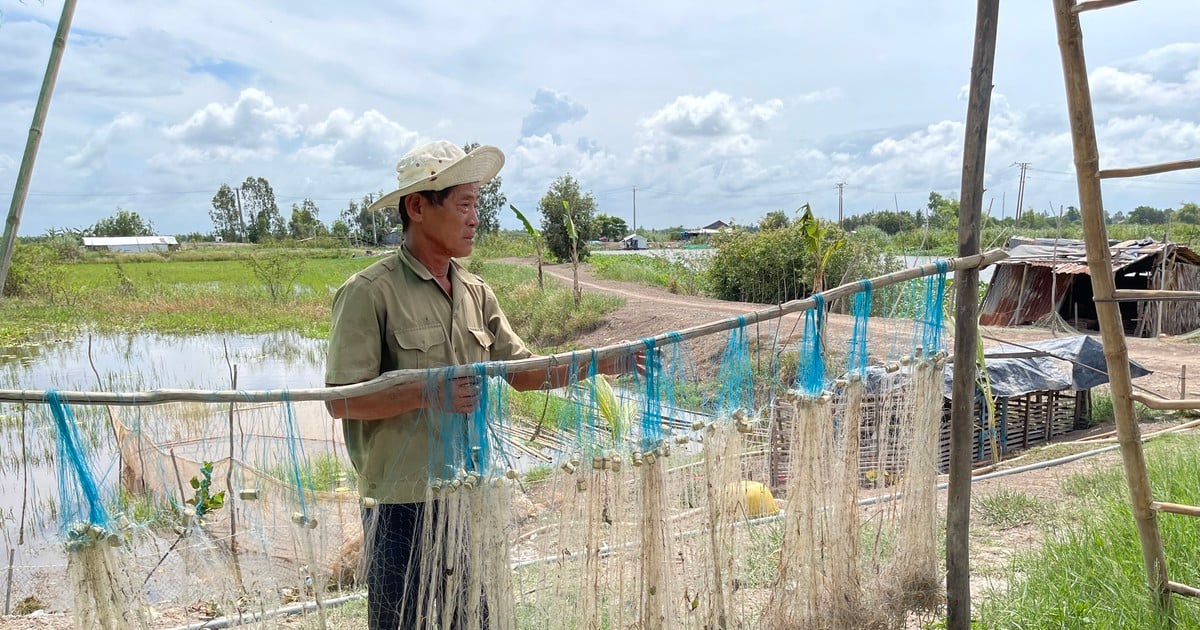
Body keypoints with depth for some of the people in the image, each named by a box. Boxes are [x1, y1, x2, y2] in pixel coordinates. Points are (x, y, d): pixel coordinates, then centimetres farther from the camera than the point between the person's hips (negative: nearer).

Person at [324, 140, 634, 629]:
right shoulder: (369, 293, -12)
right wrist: (427, 394, -27)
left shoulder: (476, 293, 9)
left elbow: (521, 371, 10)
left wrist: (599, 364, -1)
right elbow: (341, 401, -15)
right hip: (403, 502, -6)